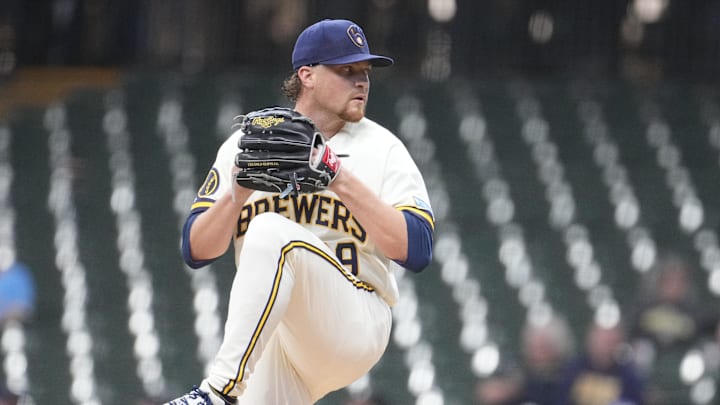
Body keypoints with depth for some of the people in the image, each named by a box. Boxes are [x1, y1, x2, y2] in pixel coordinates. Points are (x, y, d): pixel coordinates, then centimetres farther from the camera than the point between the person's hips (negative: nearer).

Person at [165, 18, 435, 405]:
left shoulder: (383, 149, 2)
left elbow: (418, 251, -11)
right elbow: (195, 250, 3)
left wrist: (345, 184, -18)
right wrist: (238, 194, -15)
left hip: (356, 326, -3)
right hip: (272, 341, 3)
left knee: (272, 231, -28)